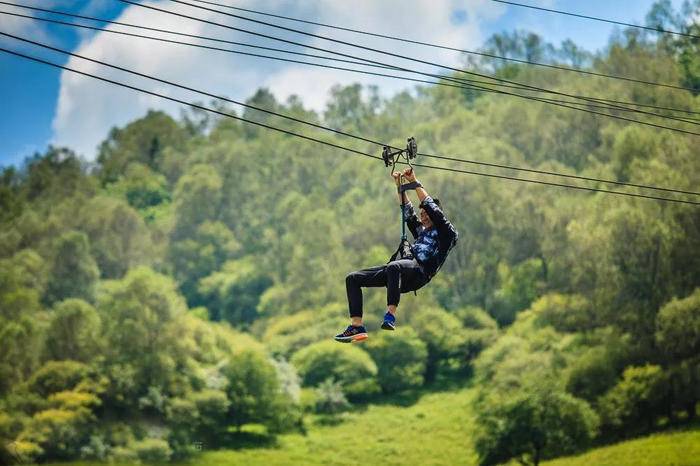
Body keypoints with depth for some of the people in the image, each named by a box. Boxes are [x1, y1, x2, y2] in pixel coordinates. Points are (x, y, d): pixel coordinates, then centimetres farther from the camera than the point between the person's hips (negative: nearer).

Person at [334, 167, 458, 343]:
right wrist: (399, 185, 34)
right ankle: (357, 326, -18)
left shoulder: (447, 234, 11)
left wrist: (415, 183, 5)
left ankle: (390, 316, -47)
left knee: (393, 267, -45)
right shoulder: (421, 230, 34)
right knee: (352, 278, -5)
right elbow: (408, 212, 38)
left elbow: (432, 208, 3)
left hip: (419, 271, -9)